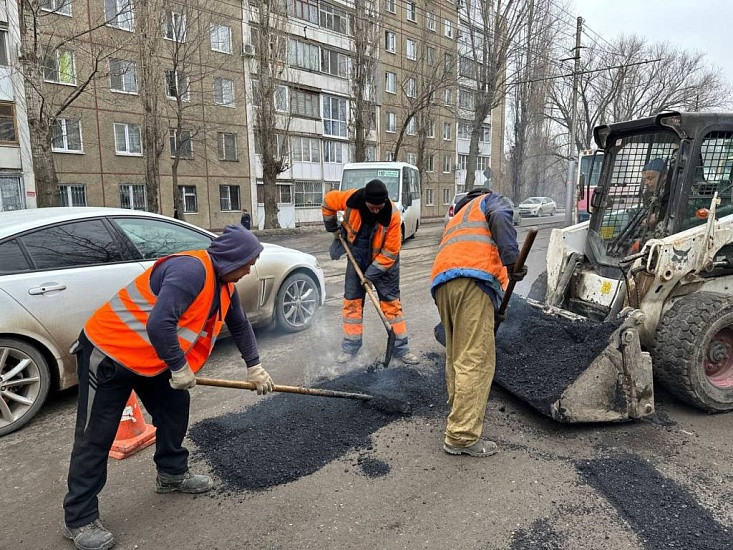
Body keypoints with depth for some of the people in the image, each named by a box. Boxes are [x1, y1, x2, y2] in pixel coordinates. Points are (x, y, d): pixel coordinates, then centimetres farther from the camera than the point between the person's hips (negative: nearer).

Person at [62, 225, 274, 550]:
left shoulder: (223, 283, 2)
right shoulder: (191, 270, -30)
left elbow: (239, 325, 15)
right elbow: (160, 324, -38)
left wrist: (254, 368, 17)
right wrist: (180, 367, -24)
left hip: (149, 355, 9)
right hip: (108, 349, -9)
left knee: (175, 407, 15)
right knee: (96, 437, 1)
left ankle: (172, 474, 35)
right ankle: (80, 519, 15)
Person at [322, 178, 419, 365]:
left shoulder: (393, 215, -28)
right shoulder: (352, 198, -23)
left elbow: (390, 252, -22)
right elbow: (328, 201, -1)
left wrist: (371, 274, -20)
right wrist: (332, 228, 3)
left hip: (384, 260, -2)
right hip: (357, 257, 3)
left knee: (391, 300, 1)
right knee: (352, 300, 4)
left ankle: (400, 348, 10)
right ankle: (350, 347, 15)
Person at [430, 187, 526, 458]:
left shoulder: (455, 219, 43)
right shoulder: (492, 200, 25)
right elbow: (500, 219, -2)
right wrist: (512, 259, -16)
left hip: (441, 282, 7)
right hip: (472, 279, -7)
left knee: (456, 357, 17)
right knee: (475, 360, -8)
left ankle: (459, 413, 29)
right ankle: (462, 437, -7)